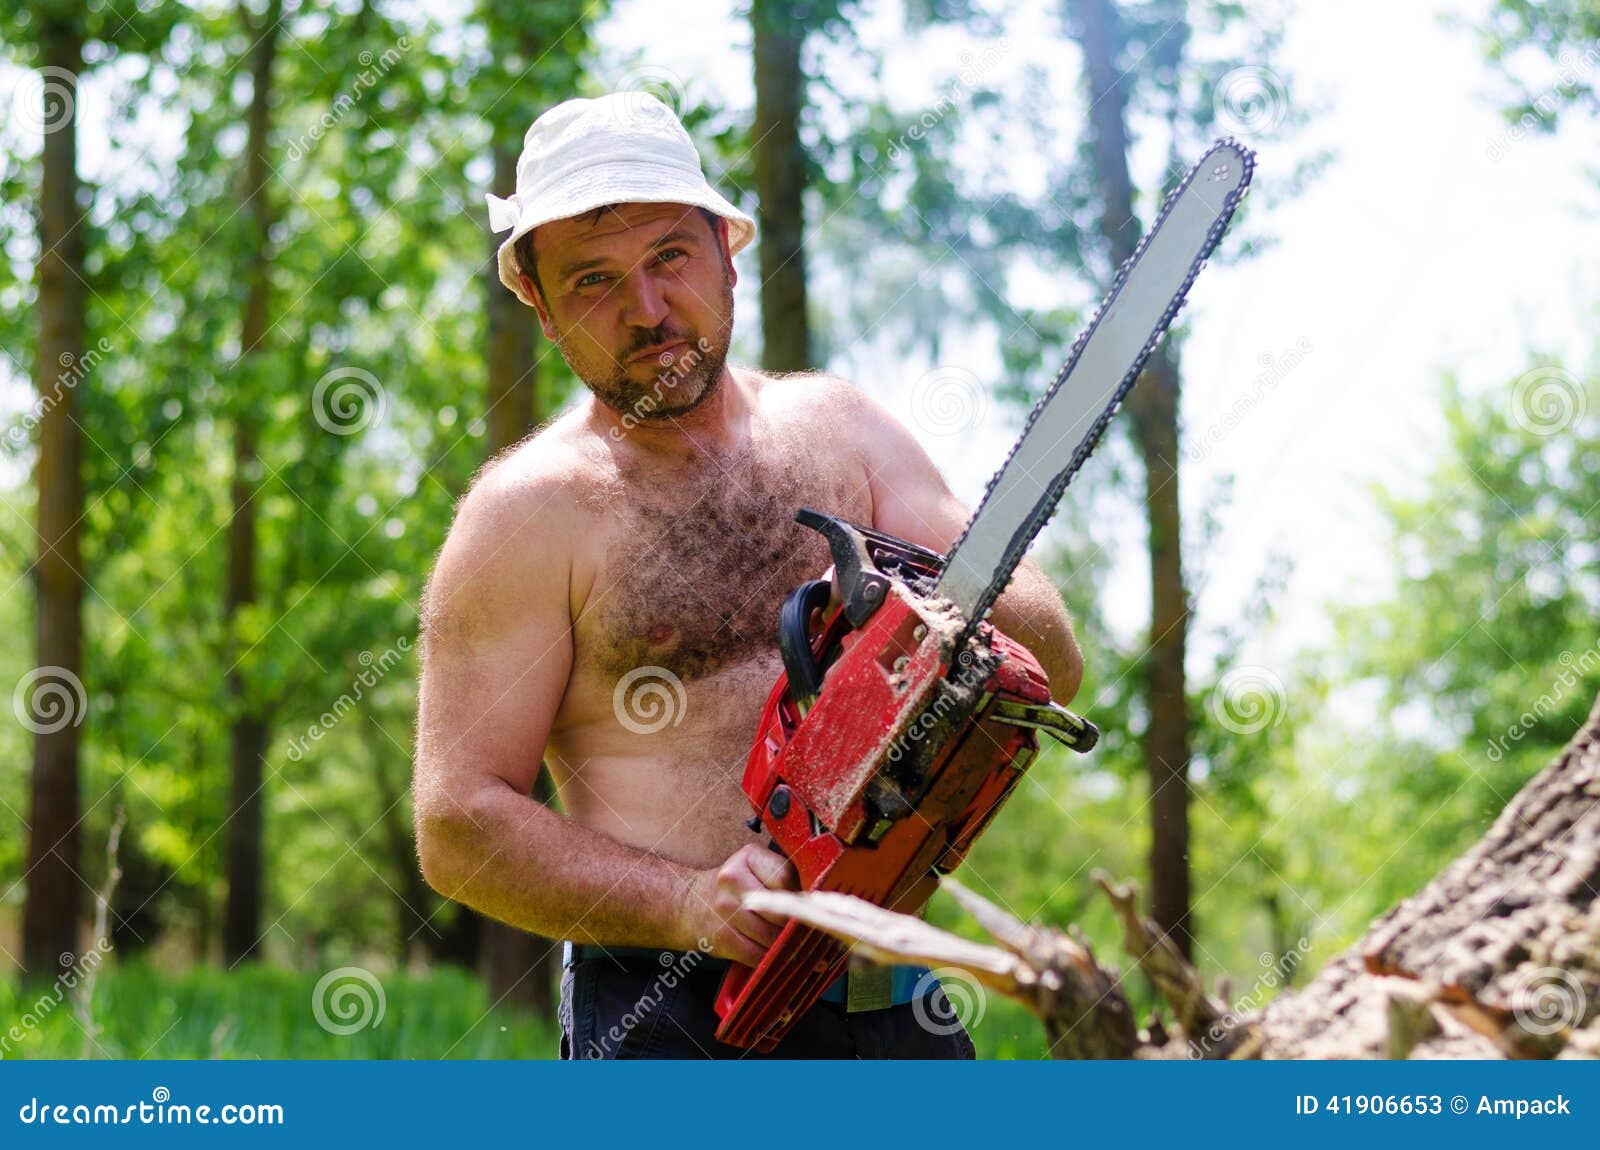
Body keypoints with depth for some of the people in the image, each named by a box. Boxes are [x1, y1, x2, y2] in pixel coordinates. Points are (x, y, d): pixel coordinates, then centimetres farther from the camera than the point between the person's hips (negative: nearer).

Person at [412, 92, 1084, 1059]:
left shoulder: (839, 429, 10)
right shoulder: (531, 513, -3)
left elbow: (1055, 664, 5)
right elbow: (460, 829, -7)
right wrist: (686, 903, -18)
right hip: (669, 1010, -4)